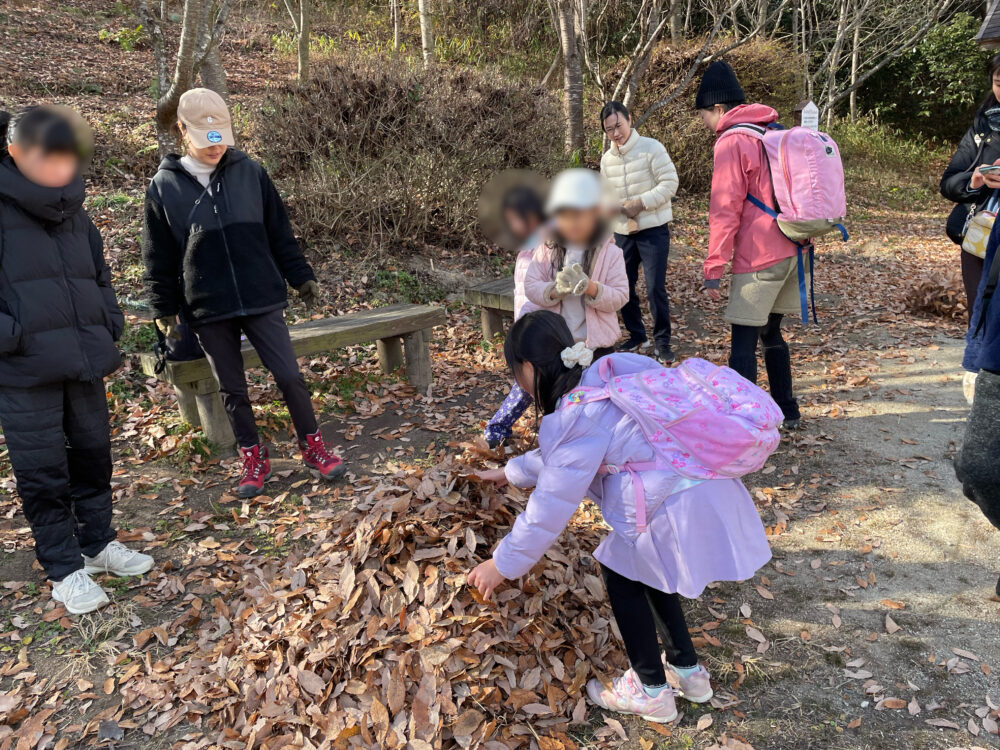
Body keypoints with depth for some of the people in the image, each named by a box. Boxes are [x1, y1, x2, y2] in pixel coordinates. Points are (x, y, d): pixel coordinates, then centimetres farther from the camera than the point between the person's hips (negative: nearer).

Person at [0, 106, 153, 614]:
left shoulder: (73, 213, 10)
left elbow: (99, 277, 20)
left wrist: (110, 330, 9)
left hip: (85, 362, 6)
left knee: (93, 454, 17)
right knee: (42, 470, 5)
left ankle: (98, 543, 35)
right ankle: (64, 569, 20)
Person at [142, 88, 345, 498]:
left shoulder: (249, 172, 0)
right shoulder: (164, 186, -1)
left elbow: (279, 233, 7)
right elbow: (158, 257, 5)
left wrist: (301, 276, 6)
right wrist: (164, 308, 4)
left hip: (262, 299, 0)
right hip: (208, 310, 0)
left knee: (290, 376, 0)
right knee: (232, 390, 10)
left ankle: (312, 446, 19)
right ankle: (254, 459, 25)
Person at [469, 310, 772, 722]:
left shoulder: (578, 420, -18)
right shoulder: (599, 380, 10)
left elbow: (551, 506, -15)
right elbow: (558, 457, 26)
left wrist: (502, 565, -4)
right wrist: (509, 472, 36)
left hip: (678, 508, -9)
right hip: (707, 486, 9)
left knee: (621, 576, 12)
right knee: (645, 568, 27)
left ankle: (651, 691, 26)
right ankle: (688, 670, 40)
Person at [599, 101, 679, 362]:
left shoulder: (651, 147, -9)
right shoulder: (607, 159, 9)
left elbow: (670, 183, -13)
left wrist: (642, 203, -20)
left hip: (653, 230, -6)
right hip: (623, 232, 6)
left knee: (655, 287, -8)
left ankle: (662, 340, 9)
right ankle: (636, 336, 27)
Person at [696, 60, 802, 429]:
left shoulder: (732, 142, -11)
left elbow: (725, 211, -15)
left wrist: (713, 268, -13)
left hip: (759, 257, -9)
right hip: (792, 249, 9)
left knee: (743, 341, -5)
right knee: (770, 331, 20)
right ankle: (786, 410, 30)